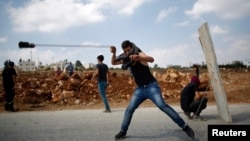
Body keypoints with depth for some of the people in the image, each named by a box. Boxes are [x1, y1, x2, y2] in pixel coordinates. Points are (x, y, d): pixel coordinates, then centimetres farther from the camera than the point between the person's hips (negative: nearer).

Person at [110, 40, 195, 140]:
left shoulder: (139, 54, -12)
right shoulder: (126, 59, 8)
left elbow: (151, 59, -33)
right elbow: (113, 63, 17)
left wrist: (138, 58, -53)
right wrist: (114, 53, -4)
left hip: (151, 86, -6)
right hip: (139, 89, 6)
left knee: (162, 105, -21)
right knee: (129, 109, 1)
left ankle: (184, 126, -17)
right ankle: (123, 132, 15)